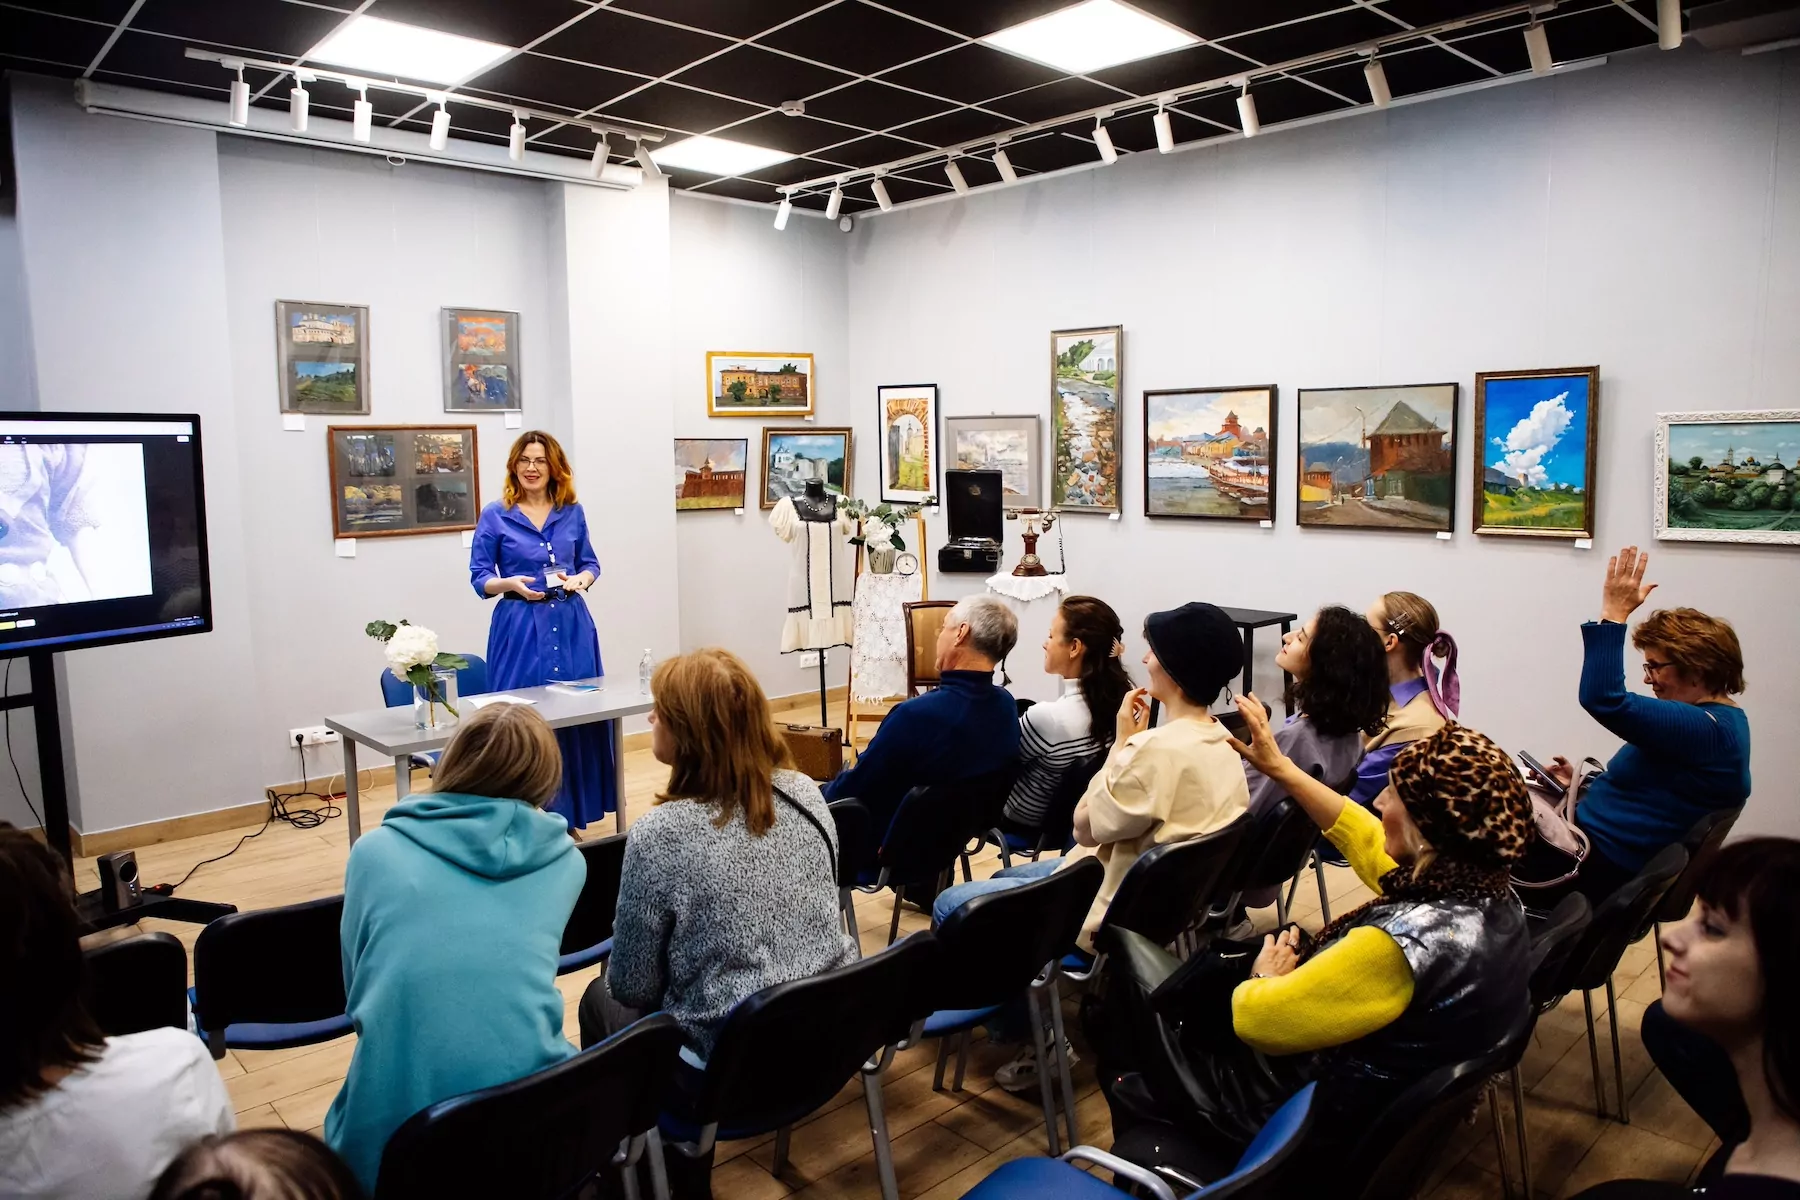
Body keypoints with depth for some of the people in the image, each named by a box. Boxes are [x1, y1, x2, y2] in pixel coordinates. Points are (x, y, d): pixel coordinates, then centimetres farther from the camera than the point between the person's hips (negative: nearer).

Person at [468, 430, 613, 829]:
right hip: (521, 628, -3)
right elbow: (479, 578, 1)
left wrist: (580, 579, -7)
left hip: (572, 625, 3)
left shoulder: (572, 513, 7)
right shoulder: (495, 516, -1)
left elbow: (591, 563, 15)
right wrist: (511, 583, -17)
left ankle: (570, 815, 20)